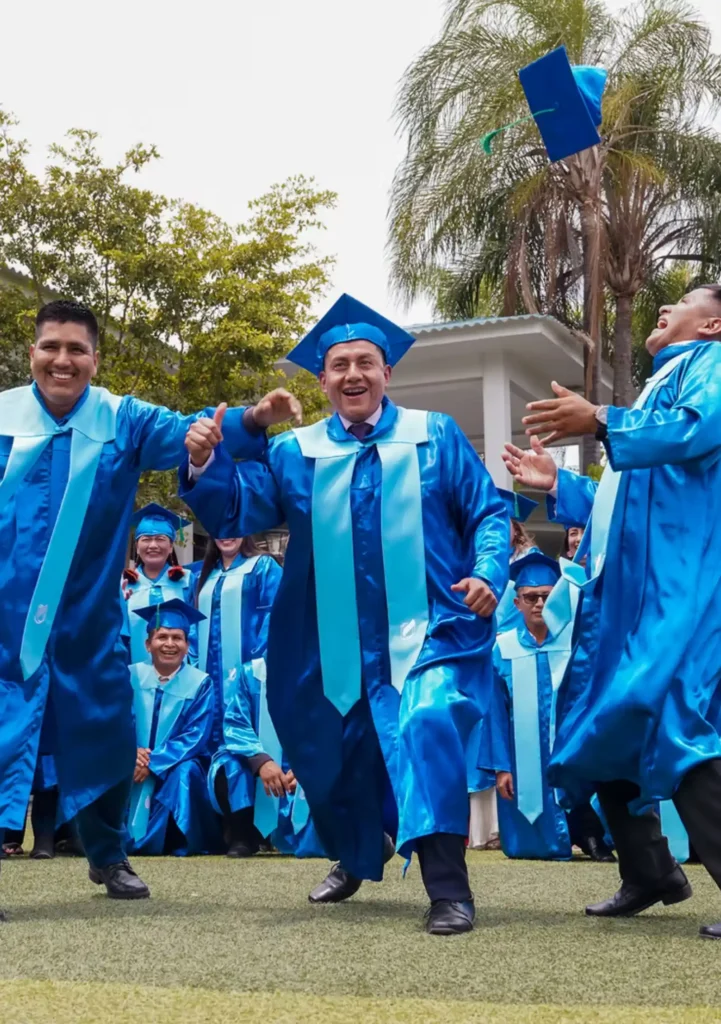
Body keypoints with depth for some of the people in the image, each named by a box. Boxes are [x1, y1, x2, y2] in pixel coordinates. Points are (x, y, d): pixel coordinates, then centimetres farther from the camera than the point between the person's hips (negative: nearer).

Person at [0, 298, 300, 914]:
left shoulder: (123, 420, -2)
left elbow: (189, 433, -15)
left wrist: (251, 420, -31)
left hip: (86, 617, 2)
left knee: (107, 736, 13)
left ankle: (108, 857, 37)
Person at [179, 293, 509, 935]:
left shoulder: (436, 435, 4)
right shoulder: (293, 452, 7)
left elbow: (488, 512, 3)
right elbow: (235, 513, -4)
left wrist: (488, 573, -16)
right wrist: (206, 466, -24)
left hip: (430, 630, -3)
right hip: (338, 643, 3)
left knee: (427, 726, -27)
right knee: (336, 756, 15)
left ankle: (448, 888, -21)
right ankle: (358, 855, 45)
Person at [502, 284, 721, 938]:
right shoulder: (660, 386, 30)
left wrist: (600, 422, -20)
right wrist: (557, 485, 25)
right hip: (621, 584, 10)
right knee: (602, 729, 9)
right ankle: (650, 874, 19)